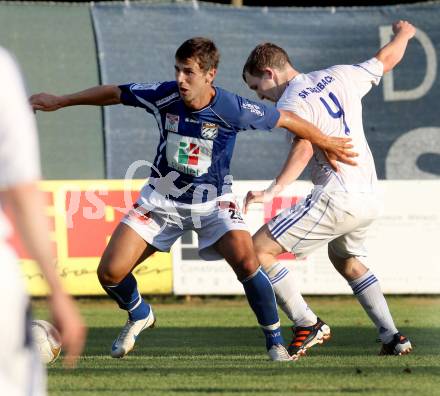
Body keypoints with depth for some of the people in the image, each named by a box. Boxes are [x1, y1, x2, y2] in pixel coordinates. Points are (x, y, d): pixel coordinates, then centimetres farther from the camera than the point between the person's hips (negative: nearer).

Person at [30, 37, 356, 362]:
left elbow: (287, 119, -9)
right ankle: (139, 316, 28)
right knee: (109, 273, -7)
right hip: (162, 197, 3)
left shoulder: (232, 109, -24)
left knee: (246, 263, -28)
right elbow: (114, 94, -1)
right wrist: (59, 101, 5)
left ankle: (275, 341, -6)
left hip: (213, 201, -3)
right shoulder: (163, 96, -17)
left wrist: (328, 145, 2)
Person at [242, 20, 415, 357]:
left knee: (260, 249, -5)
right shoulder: (340, 76, 11)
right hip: (370, 198, 9)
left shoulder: (290, 104, -10)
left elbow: (305, 147, -28)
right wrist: (404, 33, 47)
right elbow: (387, 59, 26)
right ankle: (393, 337, 27)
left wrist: (274, 190, -39)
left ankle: (307, 324, -7)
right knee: (347, 261, 33)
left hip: (336, 199, -9)